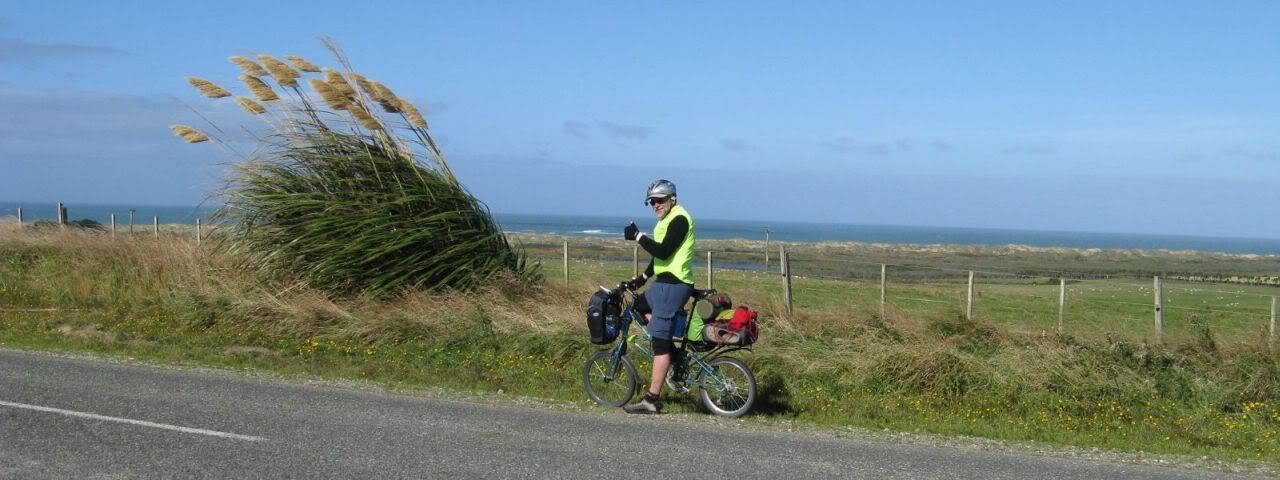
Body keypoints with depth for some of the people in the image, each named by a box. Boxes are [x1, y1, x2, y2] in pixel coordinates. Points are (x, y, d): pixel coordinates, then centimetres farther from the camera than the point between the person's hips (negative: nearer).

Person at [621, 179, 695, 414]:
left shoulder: (679, 219, -15)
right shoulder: (668, 219, 18)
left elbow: (664, 252, -24)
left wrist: (638, 236, -21)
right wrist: (643, 277, 23)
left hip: (674, 284, -11)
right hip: (664, 282, 11)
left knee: (660, 342, -9)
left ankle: (651, 400, -7)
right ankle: (675, 355, 20)